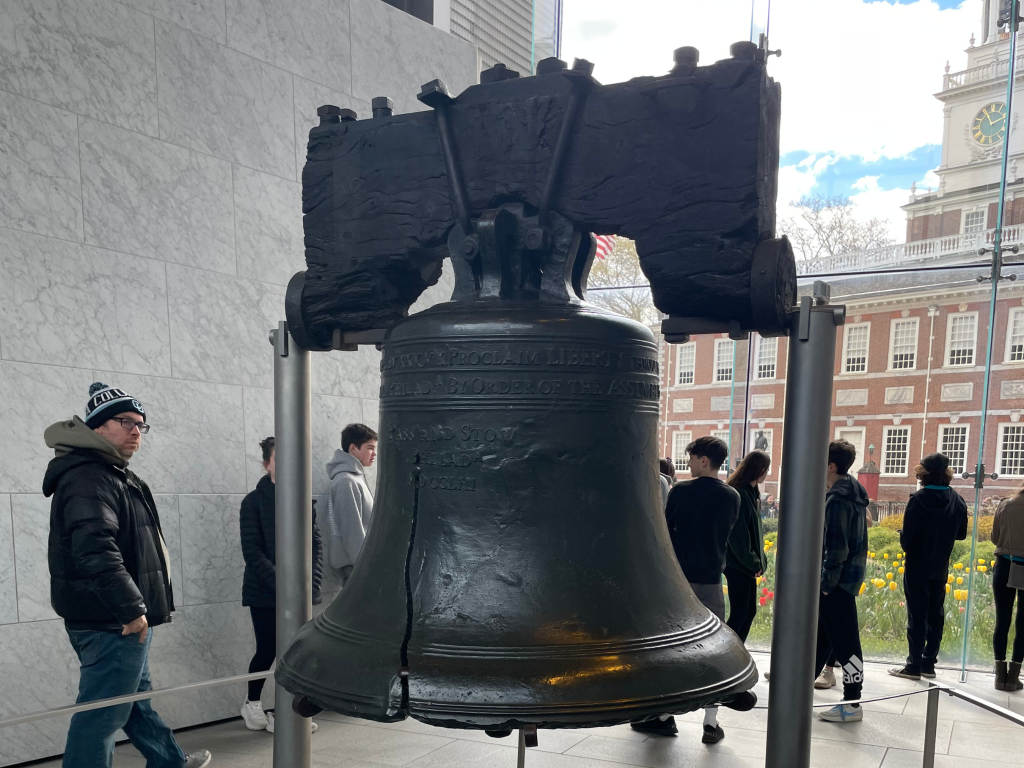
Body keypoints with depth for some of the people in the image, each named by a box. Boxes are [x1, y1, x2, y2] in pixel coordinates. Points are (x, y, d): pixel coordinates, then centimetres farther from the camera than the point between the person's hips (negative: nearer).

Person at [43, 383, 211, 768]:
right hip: (112, 622, -11)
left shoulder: (115, 476, 17)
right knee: (101, 715, -3)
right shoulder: (88, 479, -18)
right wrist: (132, 609, -28)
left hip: (122, 619, 11)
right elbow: (95, 551, -30)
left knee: (136, 697, 24)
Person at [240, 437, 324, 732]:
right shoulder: (254, 502, -2)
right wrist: (280, 584, -17)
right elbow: (252, 551, -9)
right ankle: (252, 704, 28)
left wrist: (311, 583, -11)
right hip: (265, 593, -3)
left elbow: (316, 544, 3)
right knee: (268, 651, 4)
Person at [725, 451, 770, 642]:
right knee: (739, 613, -4)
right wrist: (753, 562, -15)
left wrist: (758, 560, 8)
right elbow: (738, 534, -20)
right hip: (738, 564, -10)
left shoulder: (751, 492, 13)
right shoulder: (739, 494, -17)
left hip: (748, 564, 10)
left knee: (749, 611, 13)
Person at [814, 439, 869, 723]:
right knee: (820, 634, 19)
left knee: (844, 641, -1)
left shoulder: (837, 500, -20)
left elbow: (836, 547, -22)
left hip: (837, 582, -10)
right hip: (842, 578, 10)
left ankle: (852, 705, 8)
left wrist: (828, 583, -16)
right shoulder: (851, 495, 12)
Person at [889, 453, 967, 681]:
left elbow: (907, 535, -18)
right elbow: (961, 534, 9)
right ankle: (929, 663, 20)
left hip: (917, 567, -5)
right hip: (940, 568, 5)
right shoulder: (958, 501, -1)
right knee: (935, 615, 13)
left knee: (917, 616, 1)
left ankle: (914, 666, 6)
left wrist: (905, 544, 2)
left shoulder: (919, 499, -18)